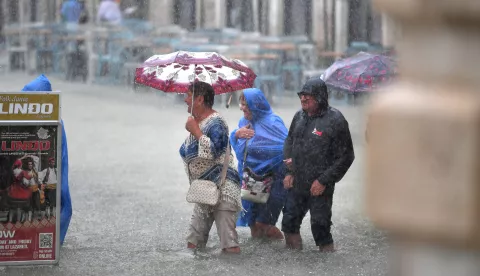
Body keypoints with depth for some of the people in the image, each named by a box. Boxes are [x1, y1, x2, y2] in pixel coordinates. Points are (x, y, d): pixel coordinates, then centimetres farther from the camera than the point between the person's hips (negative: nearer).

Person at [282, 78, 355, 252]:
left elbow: (345, 157, -11)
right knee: (289, 223, 11)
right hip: (296, 185, 6)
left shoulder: (335, 120, -12)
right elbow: (289, 144, 21)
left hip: (319, 187, -6)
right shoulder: (299, 117, 7)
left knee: (320, 226, -2)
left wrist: (324, 180, -13)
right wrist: (289, 172, 9)